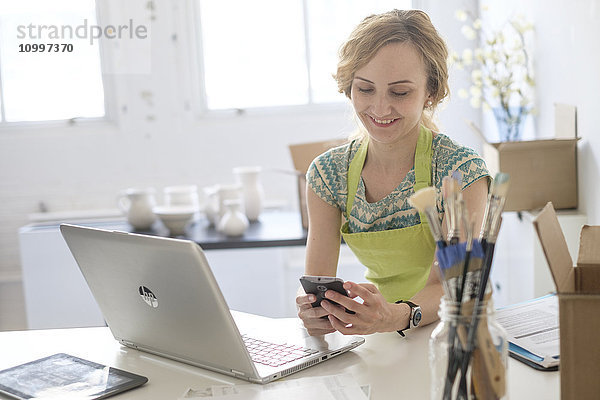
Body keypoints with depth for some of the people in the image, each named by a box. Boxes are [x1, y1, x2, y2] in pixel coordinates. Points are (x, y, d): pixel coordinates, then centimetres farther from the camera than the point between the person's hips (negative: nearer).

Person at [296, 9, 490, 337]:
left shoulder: (463, 171, -14)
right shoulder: (327, 173, -4)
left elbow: (448, 287, -21)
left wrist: (394, 316, -42)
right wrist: (311, 308, -32)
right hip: (377, 347, 3)